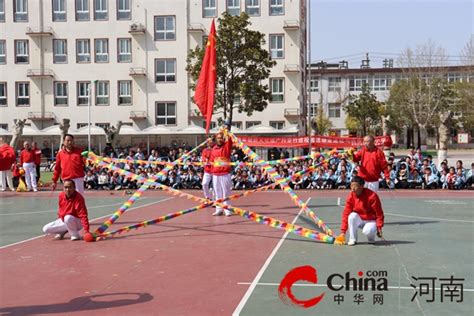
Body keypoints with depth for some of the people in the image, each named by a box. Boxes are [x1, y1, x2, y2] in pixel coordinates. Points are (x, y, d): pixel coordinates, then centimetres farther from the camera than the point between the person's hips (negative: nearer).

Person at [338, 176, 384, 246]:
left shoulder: (372, 196, -23)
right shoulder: (351, 196, -11)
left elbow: (379, 214, -15)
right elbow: (346, 214, -10)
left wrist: (379, 228, -18)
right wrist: (343, 231, -14)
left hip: (371, 220, -3)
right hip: (359, 220, 3)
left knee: (367, 231, -35)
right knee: (352, 215, -30)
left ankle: (371, 237, 5)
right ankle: (352, 239, -15)